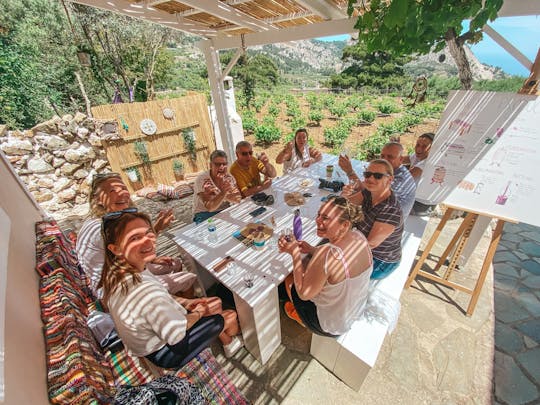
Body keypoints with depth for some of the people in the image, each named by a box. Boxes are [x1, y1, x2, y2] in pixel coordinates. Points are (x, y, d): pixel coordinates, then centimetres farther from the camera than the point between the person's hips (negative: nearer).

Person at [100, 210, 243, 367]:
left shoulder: (114, 272, -15)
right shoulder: (147, 291, -44)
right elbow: (177, 334, -29)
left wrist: (185, 303, -2)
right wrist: (198, 313, -9)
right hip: (164, 355, -7)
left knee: (215, 302, 14)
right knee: (230, 317, 7)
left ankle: (229, 344, 40)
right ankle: (230, 339, 45)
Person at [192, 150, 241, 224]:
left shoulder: (229, 177, 0)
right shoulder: (201, 179, -16)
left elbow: (238, 198, -11)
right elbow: (210, 207, -24)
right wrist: (223, 193, -38)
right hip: (205, 215, -5)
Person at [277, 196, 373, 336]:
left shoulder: (326, 254, -40)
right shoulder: (359, 236, -16)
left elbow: (304, 294, -25)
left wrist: (295, 253, -25)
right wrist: (312, 250, -7)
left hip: (333, 325, -6)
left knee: (289, 280, 13)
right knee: (307, 269, 21)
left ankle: (301, 316, 42)